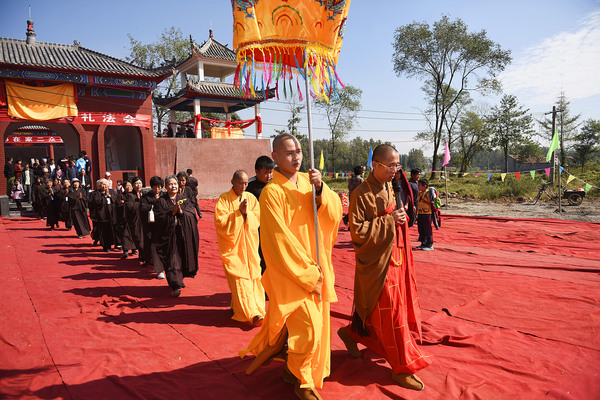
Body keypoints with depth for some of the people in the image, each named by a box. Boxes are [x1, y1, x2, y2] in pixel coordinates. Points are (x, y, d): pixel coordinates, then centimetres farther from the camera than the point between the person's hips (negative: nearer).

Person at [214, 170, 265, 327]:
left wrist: (247, 213, -16)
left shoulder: (251, 198, 8)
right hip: (232, 246, -4)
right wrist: (238, 212, -17)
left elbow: (257, 219, 2)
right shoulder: (223, 199, -2)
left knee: (253, 277, 1)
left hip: (249, 246, 4)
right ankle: (253, 314, -12)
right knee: (240, 280, -11)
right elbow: (221, 222, -11)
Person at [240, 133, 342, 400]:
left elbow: (334, 215, -3)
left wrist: (320, 189, -19)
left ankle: (292, 368, 39)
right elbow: (280, 241, -17)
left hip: (317, 268, 7)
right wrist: (308, 273, -15)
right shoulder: (271, 192, -15)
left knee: (318, 325, 15)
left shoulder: (307, 182, 4)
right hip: (290, 272, -7)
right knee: (308, 327, -9)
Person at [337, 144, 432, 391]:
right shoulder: (361, 194, -17)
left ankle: (352, 333, 41)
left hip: (394, 259, 9)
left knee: (376, 312, 18)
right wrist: (389, 220, -22)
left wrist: (401, 217, 5)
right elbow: (358, 231, -20)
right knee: (391, 315, 1)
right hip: (376, 263, -9)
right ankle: (402, 368, 16)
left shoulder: (389, 189, 10)